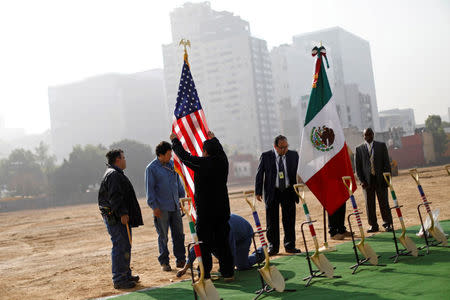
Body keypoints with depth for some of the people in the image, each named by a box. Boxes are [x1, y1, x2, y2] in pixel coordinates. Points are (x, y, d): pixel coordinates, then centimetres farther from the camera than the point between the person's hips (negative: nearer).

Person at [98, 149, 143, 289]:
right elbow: (114, 196, -22)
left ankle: (126, 275, 27)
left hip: (120, 217, 11)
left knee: (125, 246, 17)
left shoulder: (116, 173, 22)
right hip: (115, 218, -11)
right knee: (120, 247, -10)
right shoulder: (113, 175, -14)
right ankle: (119, 280, -8)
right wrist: (122, 213, -25)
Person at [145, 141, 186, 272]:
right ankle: (164, 262, 12)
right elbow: (150, 189, -7)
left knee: (179, 234, 6)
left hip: (175, 206, 5)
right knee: (163, 236, 2)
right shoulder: (151, 168, -7)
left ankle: (181, 259, 15)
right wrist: (154, 206, -12)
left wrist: (182, 197, 18)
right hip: (161, 208, -5)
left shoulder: (172, 164, 9)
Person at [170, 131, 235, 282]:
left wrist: (175, 140, 17)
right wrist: (213, 138, 44)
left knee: (204, 244, 3)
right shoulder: (223, 161, 2)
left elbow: (184, 155, 0)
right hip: (222, 211, 5)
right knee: (223, 243, 10)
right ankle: (228, 273, 13)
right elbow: (220, 150, 25)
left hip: (205, 212, -5)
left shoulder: (201, 163, -14)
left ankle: (205, 274, 6)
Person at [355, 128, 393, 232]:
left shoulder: (381, 146, 8)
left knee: (384, 202, 2)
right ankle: (373, 225, 11)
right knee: (369, 204, 3)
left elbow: (386, 163, 6)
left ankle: (388, 224, 12)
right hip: (367, 180, 0)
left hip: (380, 179, 0)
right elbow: (358, 166, 5)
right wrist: (361, 180, -5)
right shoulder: (359, 149, 6)